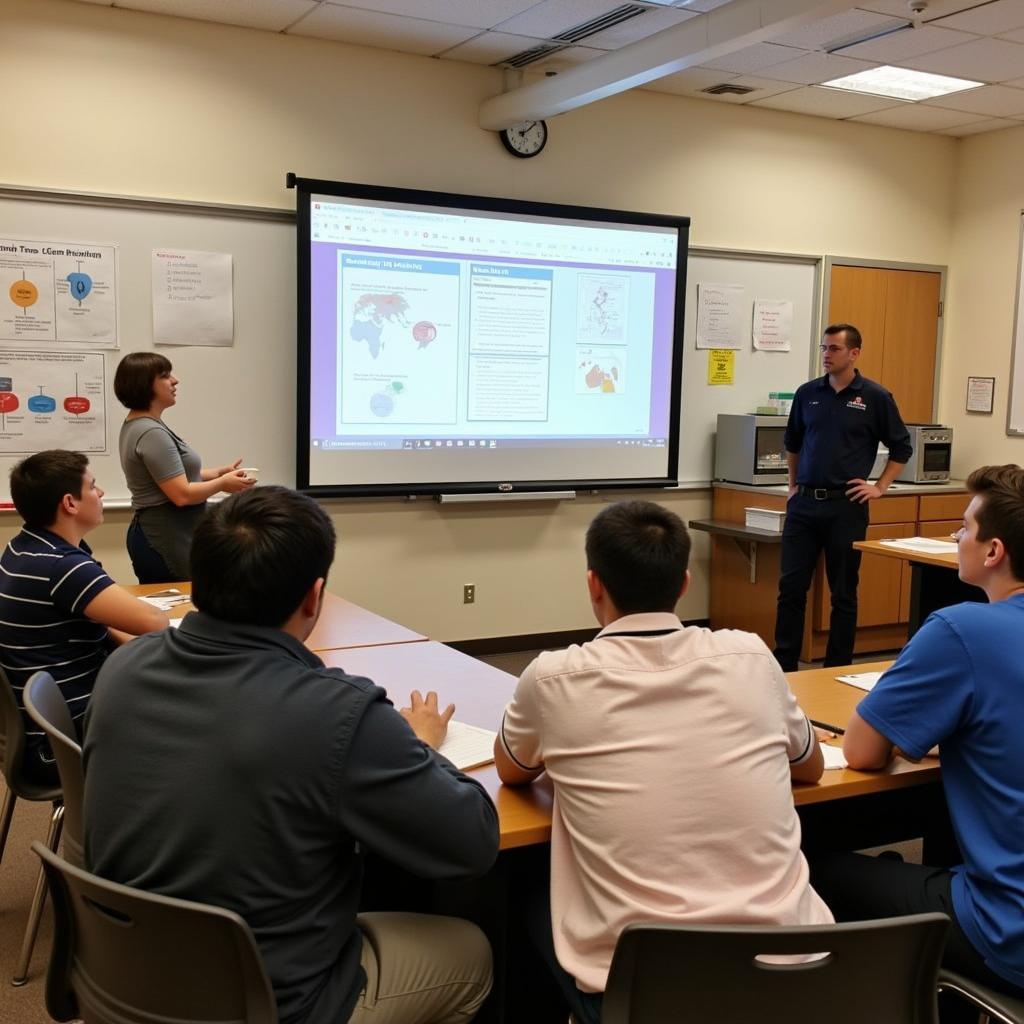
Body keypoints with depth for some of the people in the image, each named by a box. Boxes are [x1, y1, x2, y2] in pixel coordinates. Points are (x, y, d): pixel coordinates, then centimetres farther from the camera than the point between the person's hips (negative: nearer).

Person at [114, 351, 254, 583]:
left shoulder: (137, 425, 13)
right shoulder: (152, 434, -20)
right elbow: (182, 494, -22)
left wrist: (219, 472, 12)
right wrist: (223, 483, -7)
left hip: (155, 536, 10)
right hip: (167, 542, -10)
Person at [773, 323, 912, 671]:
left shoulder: (875, 397, -2)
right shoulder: (807, 393, 7)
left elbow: (901, 448, 6)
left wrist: (880, 487, 0)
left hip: (846, 506, -3)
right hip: (804, 502, 3)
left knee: (843, 593, 5)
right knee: (790, 586, 3)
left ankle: (838, 669, 16)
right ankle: (784, 666, 13)